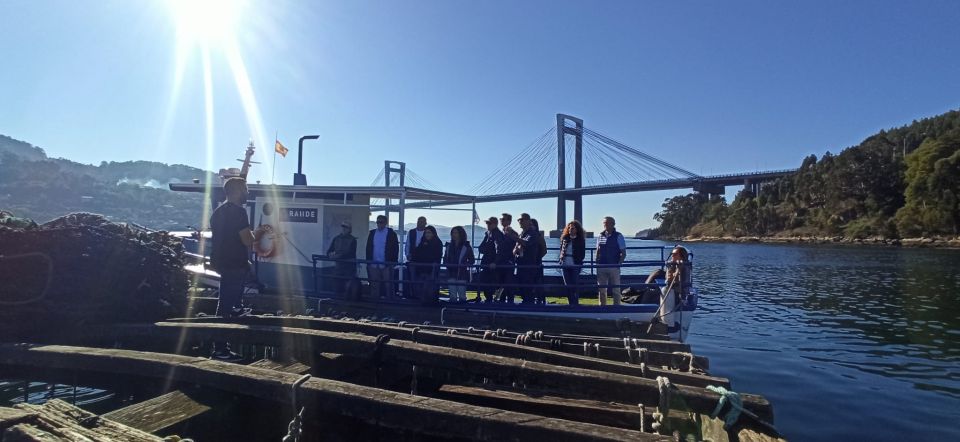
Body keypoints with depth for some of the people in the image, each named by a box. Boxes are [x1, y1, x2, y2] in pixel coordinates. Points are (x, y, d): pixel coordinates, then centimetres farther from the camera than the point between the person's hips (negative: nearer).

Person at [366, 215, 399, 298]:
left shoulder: (391, 233, 0)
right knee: (374, 287, 8)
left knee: (388, 286, 0)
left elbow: (395, 249, -2)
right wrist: (368, 262, 6)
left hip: (386, 265, -4)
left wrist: (393, 262, -8)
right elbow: (368, 248, 13)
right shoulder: (372, 233, 12)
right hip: (373, 265, 4)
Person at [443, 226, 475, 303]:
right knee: (452, 296, 3)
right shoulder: (449, 246, 12)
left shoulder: (466, 247, -2)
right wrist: (447, 264, -3)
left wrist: (463, 265, -15)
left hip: (462, 274, -4)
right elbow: (445, 259, 17)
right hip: (451, 274, 4)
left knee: (462, 296, 0)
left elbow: (471, 261, 0)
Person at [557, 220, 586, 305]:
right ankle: (571, 303, 14)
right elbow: (561, 249, 16)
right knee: (568, 285, 6)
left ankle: (576, 303, 4)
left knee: (574, 285, -4)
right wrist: (560, 260, 4)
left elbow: (582, 254, 1)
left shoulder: (581, 240, 1)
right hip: (565, 265, 4)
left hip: (575, 265, -3)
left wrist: (579, 262, -10)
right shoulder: (565, 238, 9)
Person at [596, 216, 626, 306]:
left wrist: (619, 264, -14)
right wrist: (597, 264, 5)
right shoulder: (600, 236, 9)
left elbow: (623, 253, -3)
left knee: (615, 290, 3)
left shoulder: (618, 236, -3)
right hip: (601, 267, 4)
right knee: (602, 290, 9)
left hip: (614, 267, -4)